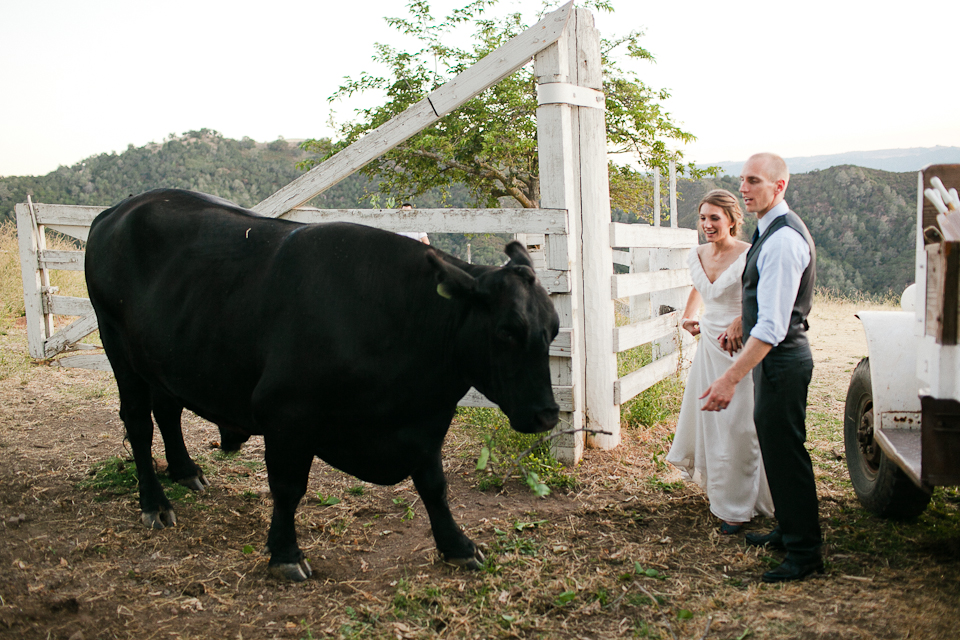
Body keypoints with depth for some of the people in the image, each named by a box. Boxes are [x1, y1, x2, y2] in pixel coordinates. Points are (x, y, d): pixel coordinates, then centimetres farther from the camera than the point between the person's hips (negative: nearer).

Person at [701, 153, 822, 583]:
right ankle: (788, 531, 36)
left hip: (780, 359, -11)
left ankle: (804, 553, 11)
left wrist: (731, 378, -30)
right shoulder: (774, 230, 10)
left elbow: (772, 325, -29)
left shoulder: (783, 240, -23)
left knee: (785, 452, -2)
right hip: (775, 355, 11)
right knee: (776, 447, 20)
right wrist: (742, 322, 19)